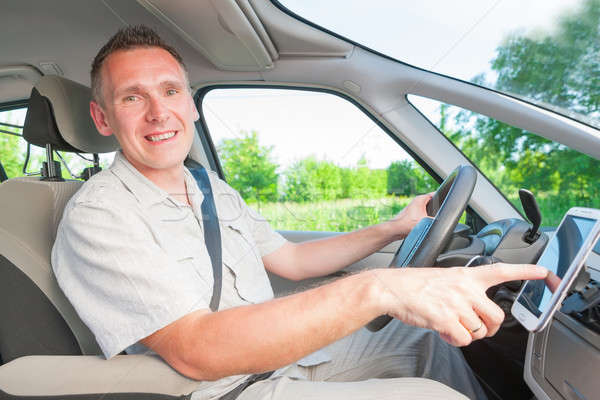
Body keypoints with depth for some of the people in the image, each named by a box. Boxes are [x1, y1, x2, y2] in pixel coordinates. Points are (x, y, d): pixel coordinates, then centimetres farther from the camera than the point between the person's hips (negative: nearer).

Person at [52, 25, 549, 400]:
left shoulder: (215, 190, 8)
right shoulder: (96, 217, -18)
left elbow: (291, 260, 15)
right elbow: (195, 350, -31)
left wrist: (393, 228, 12)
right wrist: (377, 289, -41)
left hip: (290, 354, 8)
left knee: (430, 338, 10)